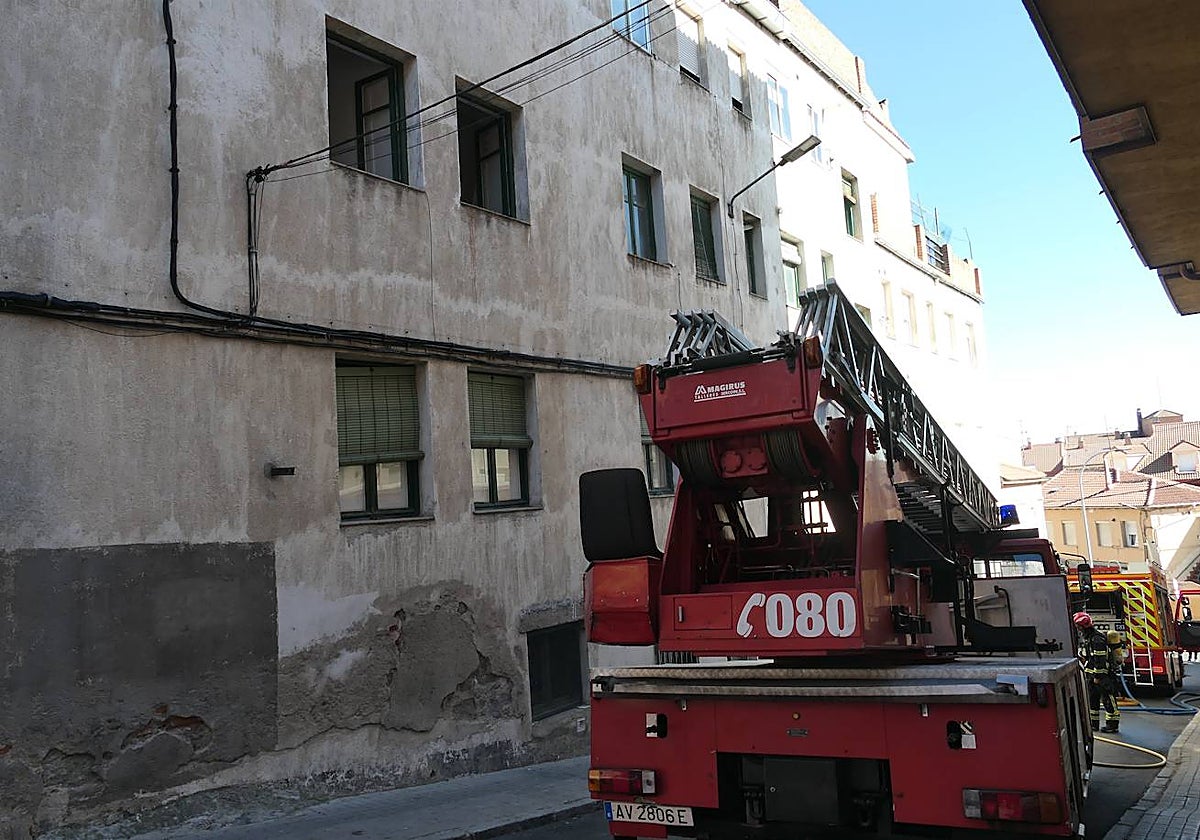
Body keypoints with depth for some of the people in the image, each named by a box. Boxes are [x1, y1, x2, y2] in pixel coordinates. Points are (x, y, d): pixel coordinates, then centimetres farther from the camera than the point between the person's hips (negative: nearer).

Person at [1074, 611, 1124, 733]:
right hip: (1091, 675, 10)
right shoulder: (1085, 637, 11)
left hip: (1103, 675, -10)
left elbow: (1100, 659, -24)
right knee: (1092, 700, 13)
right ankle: (1093, 723, 20)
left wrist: (1098, 676, -23)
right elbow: (1083, 656, 21)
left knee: (1108, 700, -2)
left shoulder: (1097, 639, -21)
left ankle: (1113, 724, 5)